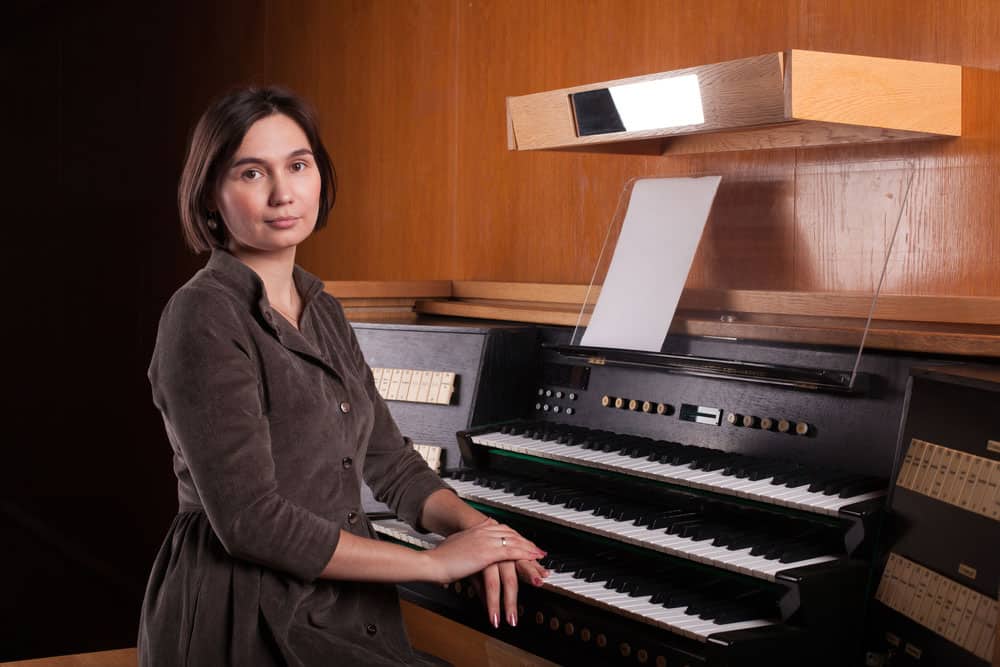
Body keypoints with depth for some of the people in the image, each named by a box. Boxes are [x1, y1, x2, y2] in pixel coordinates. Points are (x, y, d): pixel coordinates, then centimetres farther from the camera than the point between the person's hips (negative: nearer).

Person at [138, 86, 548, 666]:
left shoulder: (323, 313, 12)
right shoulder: (204, 317, -13)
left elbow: (390, 463, 13)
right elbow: (249, 520, -18)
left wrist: (475, 527, -7)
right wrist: (437, 562, -15)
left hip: (346, 614, 7)